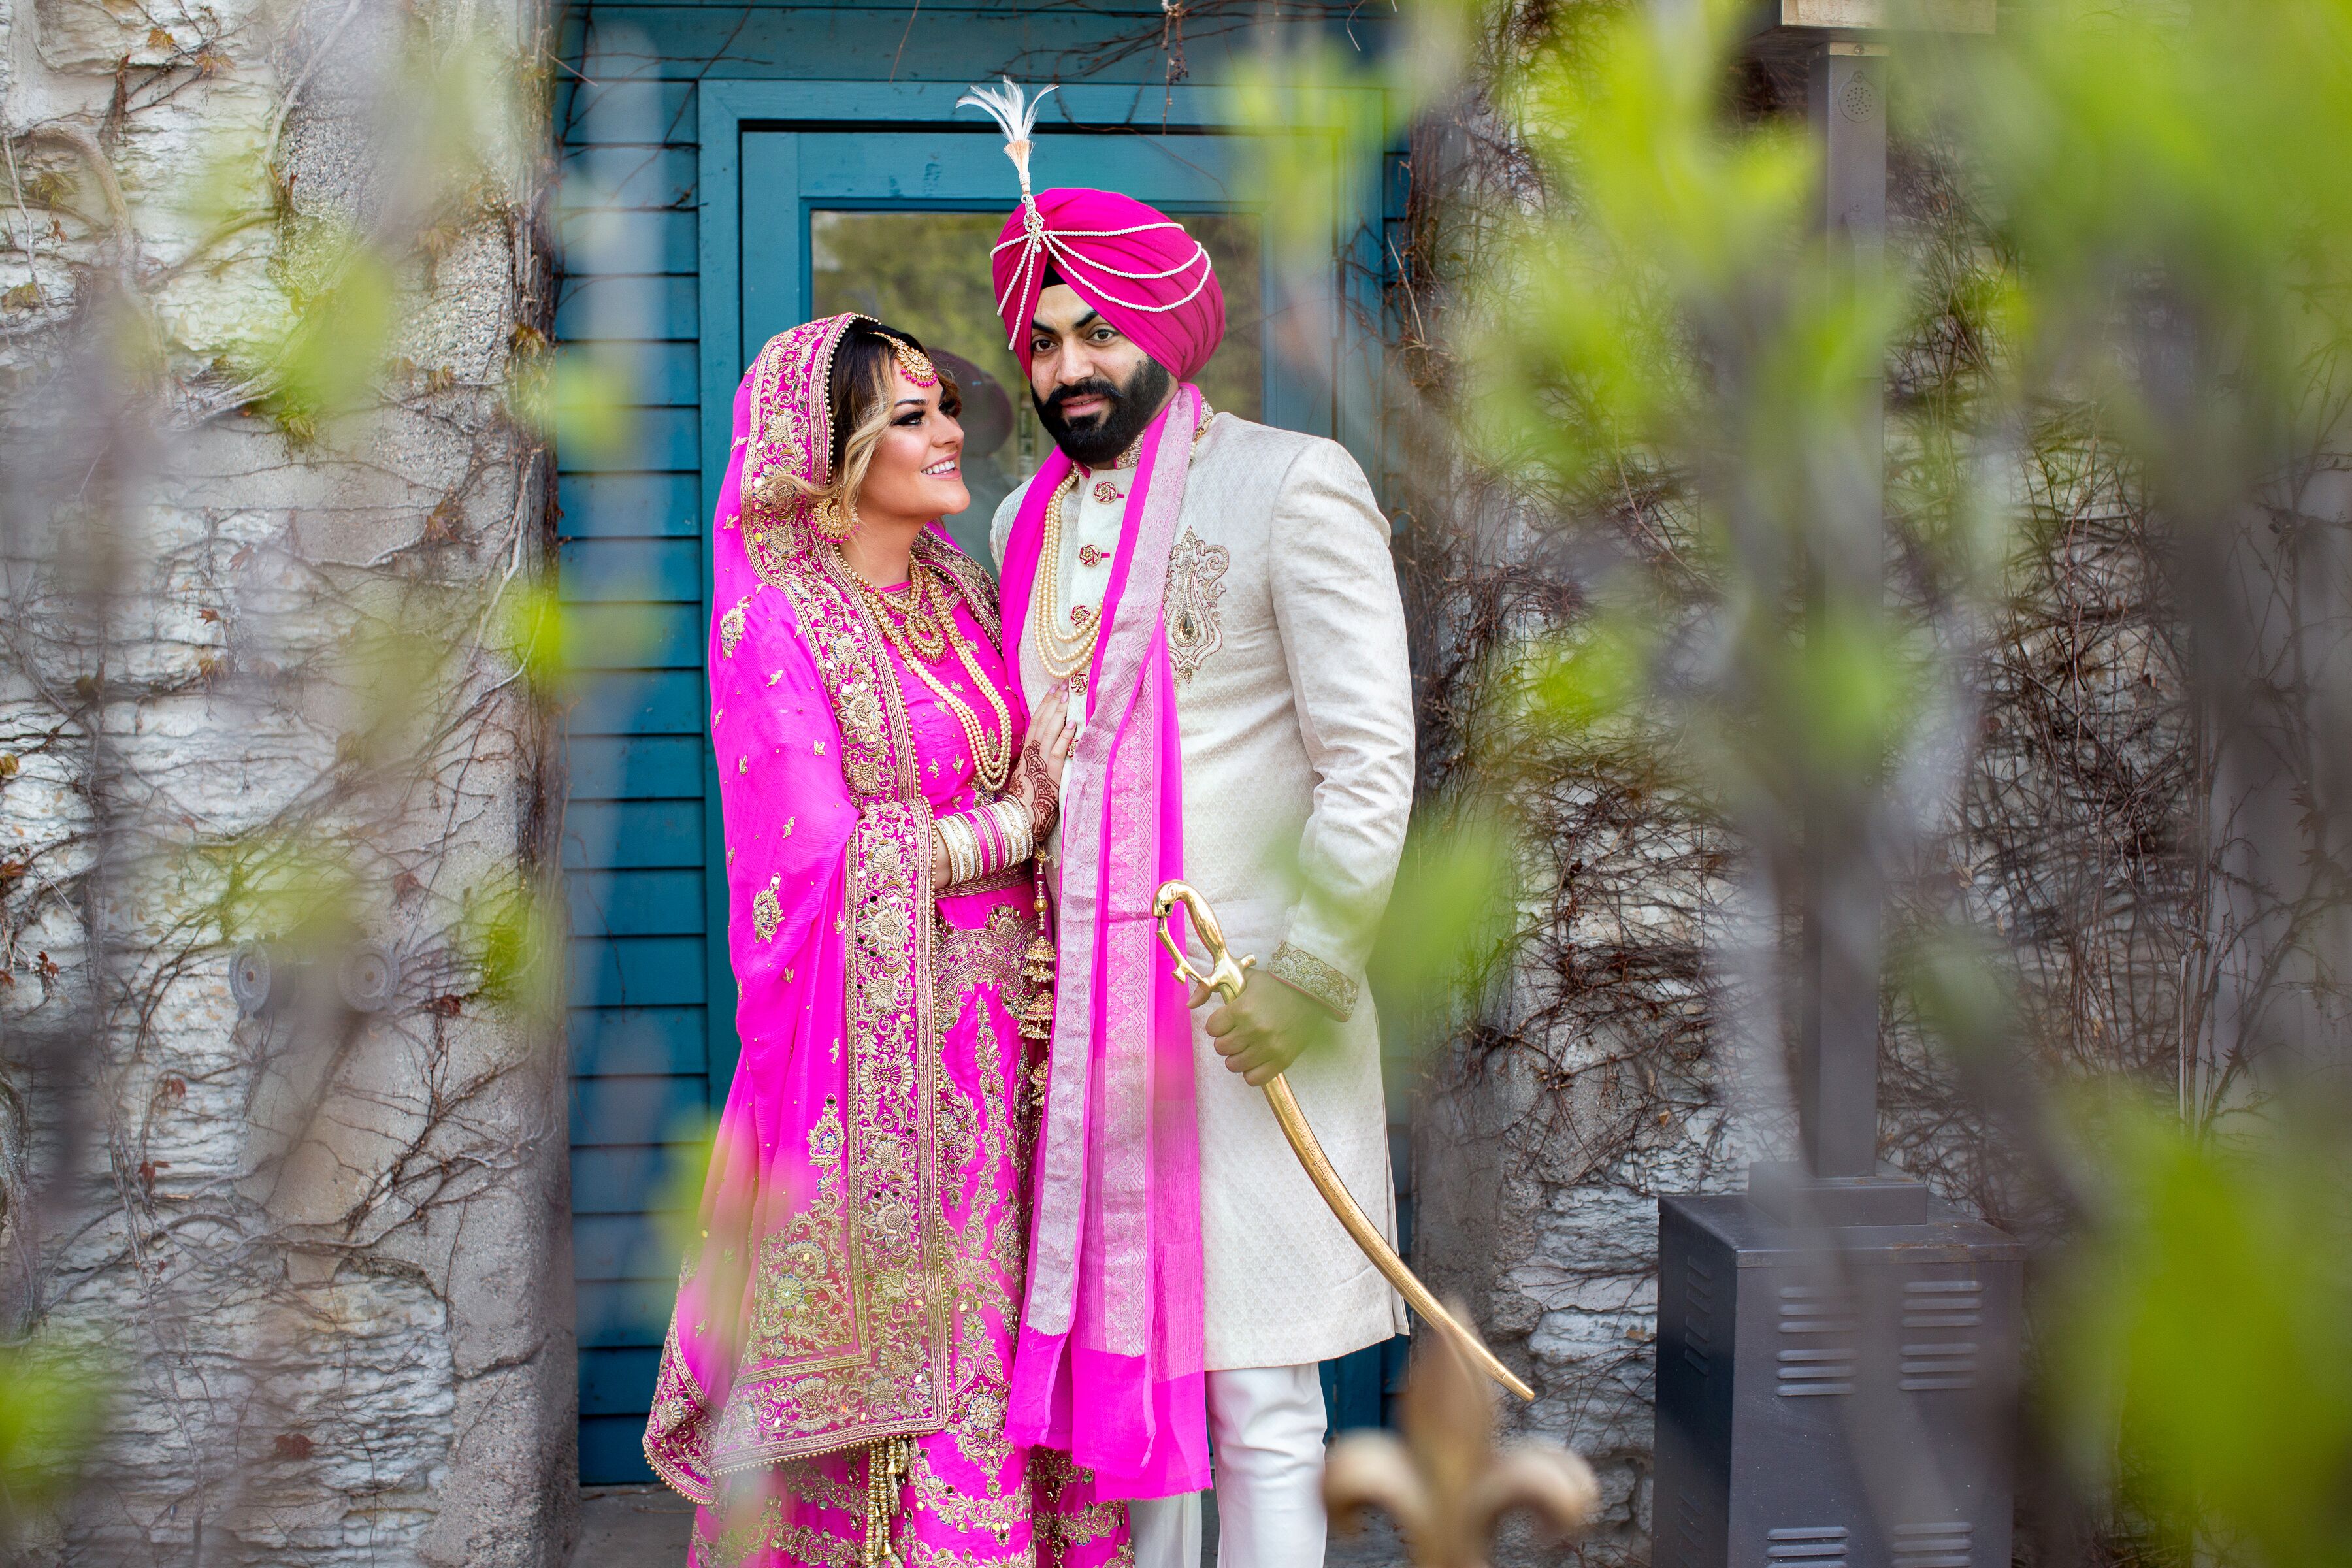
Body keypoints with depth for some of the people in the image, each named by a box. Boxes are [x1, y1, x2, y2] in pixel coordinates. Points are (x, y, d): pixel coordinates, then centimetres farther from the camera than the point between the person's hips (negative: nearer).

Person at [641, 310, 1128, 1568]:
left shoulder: (956, 591, 12)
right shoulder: (774, 618, -10)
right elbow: (823, 857, -16)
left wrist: (1042, 943, -4)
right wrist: (1019, 821, -5)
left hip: (998, 1019, 6)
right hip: (881, 1040, -6)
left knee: (996, 1324, 10)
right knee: (893, 1346, 1)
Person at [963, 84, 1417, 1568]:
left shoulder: (1291, 485, -5)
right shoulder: (1029, 518, 15)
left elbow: (1370, 762, -10)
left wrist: (1300, 974, -15)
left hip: (1244, 1011, -6)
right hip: (1083, 1003, 6)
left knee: (1253, 1398, -2)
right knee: (1126, 1348, 12)